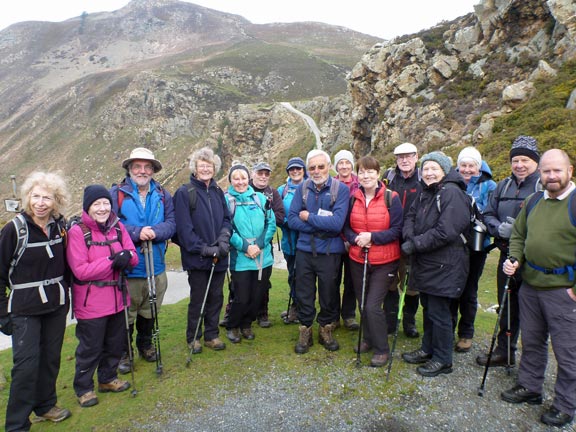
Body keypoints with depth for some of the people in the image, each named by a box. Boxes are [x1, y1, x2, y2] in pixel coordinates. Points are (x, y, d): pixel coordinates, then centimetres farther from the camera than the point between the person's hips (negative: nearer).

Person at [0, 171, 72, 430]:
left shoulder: (59, 226, 0)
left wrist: (66, 295, 8)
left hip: (56, 305, 4)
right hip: (25, 309, -4)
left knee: (51, 358, 14)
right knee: (26, 363, -4)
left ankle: (45, 406, 34)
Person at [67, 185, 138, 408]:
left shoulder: (118, 227, 2)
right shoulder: (77, 231, -13)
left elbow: (133, 256, 3)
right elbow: (80, 270, -18)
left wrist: (127, 255, -21)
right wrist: (111, 260, -26)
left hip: (117, 297, 5)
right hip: (91, 303, -5)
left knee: (116, 343, 18)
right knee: (90, 348, 9)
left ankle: (108, 379, 40)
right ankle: (83, 388, 30)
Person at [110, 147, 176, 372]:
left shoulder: (162, 195, 6)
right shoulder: (116, 193, -4)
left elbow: (171, 223, -2)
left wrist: (155, 232, -20)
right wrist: (137, 233, -23)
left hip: (156, 267, 4)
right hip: (127, 268, -3)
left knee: (149, 312, 19)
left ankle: (145, 345, 41)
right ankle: (123, 352, 29)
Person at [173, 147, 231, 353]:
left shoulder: (218, 192, 9)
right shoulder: (184, 193, -9)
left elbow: (226, 219, 10)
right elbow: (184, 227, -14)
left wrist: (224, 238, -9)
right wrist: (203, 249, -17)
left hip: (218, 257, 5)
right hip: (197, 258, -5)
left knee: (216, 297, 14)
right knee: (197, 299, 7)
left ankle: (211, 335, 31)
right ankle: (193, 338, 27)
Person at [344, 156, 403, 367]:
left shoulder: (391, 198, -8)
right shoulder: (353, 198, 3)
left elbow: (397, 230, -10)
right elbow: (346, 227, 7)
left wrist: (372, 237, -21)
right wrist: (356, 239, -13)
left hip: (384, 262, -4)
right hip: (358, 260, 4)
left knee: (373, 306, -8)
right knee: (362, 304, 14)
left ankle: (382, 349, 12)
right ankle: (368, 339, 36)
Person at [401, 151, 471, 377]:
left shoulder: (451, 193, -16)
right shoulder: (425, 193, 12)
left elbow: (445, 231, -24)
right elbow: (410, 216, 10)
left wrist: (415, 244, -19)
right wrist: (409, 237, -11)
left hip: (444, 264, -8)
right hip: (425, 262, 8)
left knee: (439, 311, 2)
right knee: (428, 307, 19)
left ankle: (443, 360, 20)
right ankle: (428, 349, 36)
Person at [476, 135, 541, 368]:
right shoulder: (504, 186, 10)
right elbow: (488, 214, 10)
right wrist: (499, 228, -9)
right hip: (507, 257, 6)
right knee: (507, 307, 19)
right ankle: (505, 351, 37)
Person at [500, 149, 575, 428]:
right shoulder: (533, 202, 9)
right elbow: (518, 234, 19)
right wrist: (515, 259, 2)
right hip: (530, 284, 6)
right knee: (531, 342, 19)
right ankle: (529, 387, 37)